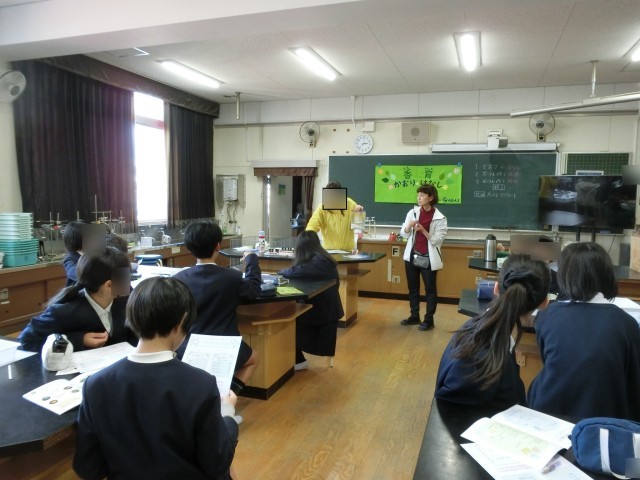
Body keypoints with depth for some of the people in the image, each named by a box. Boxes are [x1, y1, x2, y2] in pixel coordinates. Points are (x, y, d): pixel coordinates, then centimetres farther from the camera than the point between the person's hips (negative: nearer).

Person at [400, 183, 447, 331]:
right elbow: (404, 233, 3)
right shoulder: (413, 212, 1)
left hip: (428, 259, -4)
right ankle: (414, 316, 27)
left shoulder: (440, 218, -9)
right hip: (412, 256, 4)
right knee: (413, 288, 14)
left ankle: (429, 320, 15)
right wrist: (409, 226, -18)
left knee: (430, 289, 5)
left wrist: (423, 230, -25)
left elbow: (436, 240, -13)